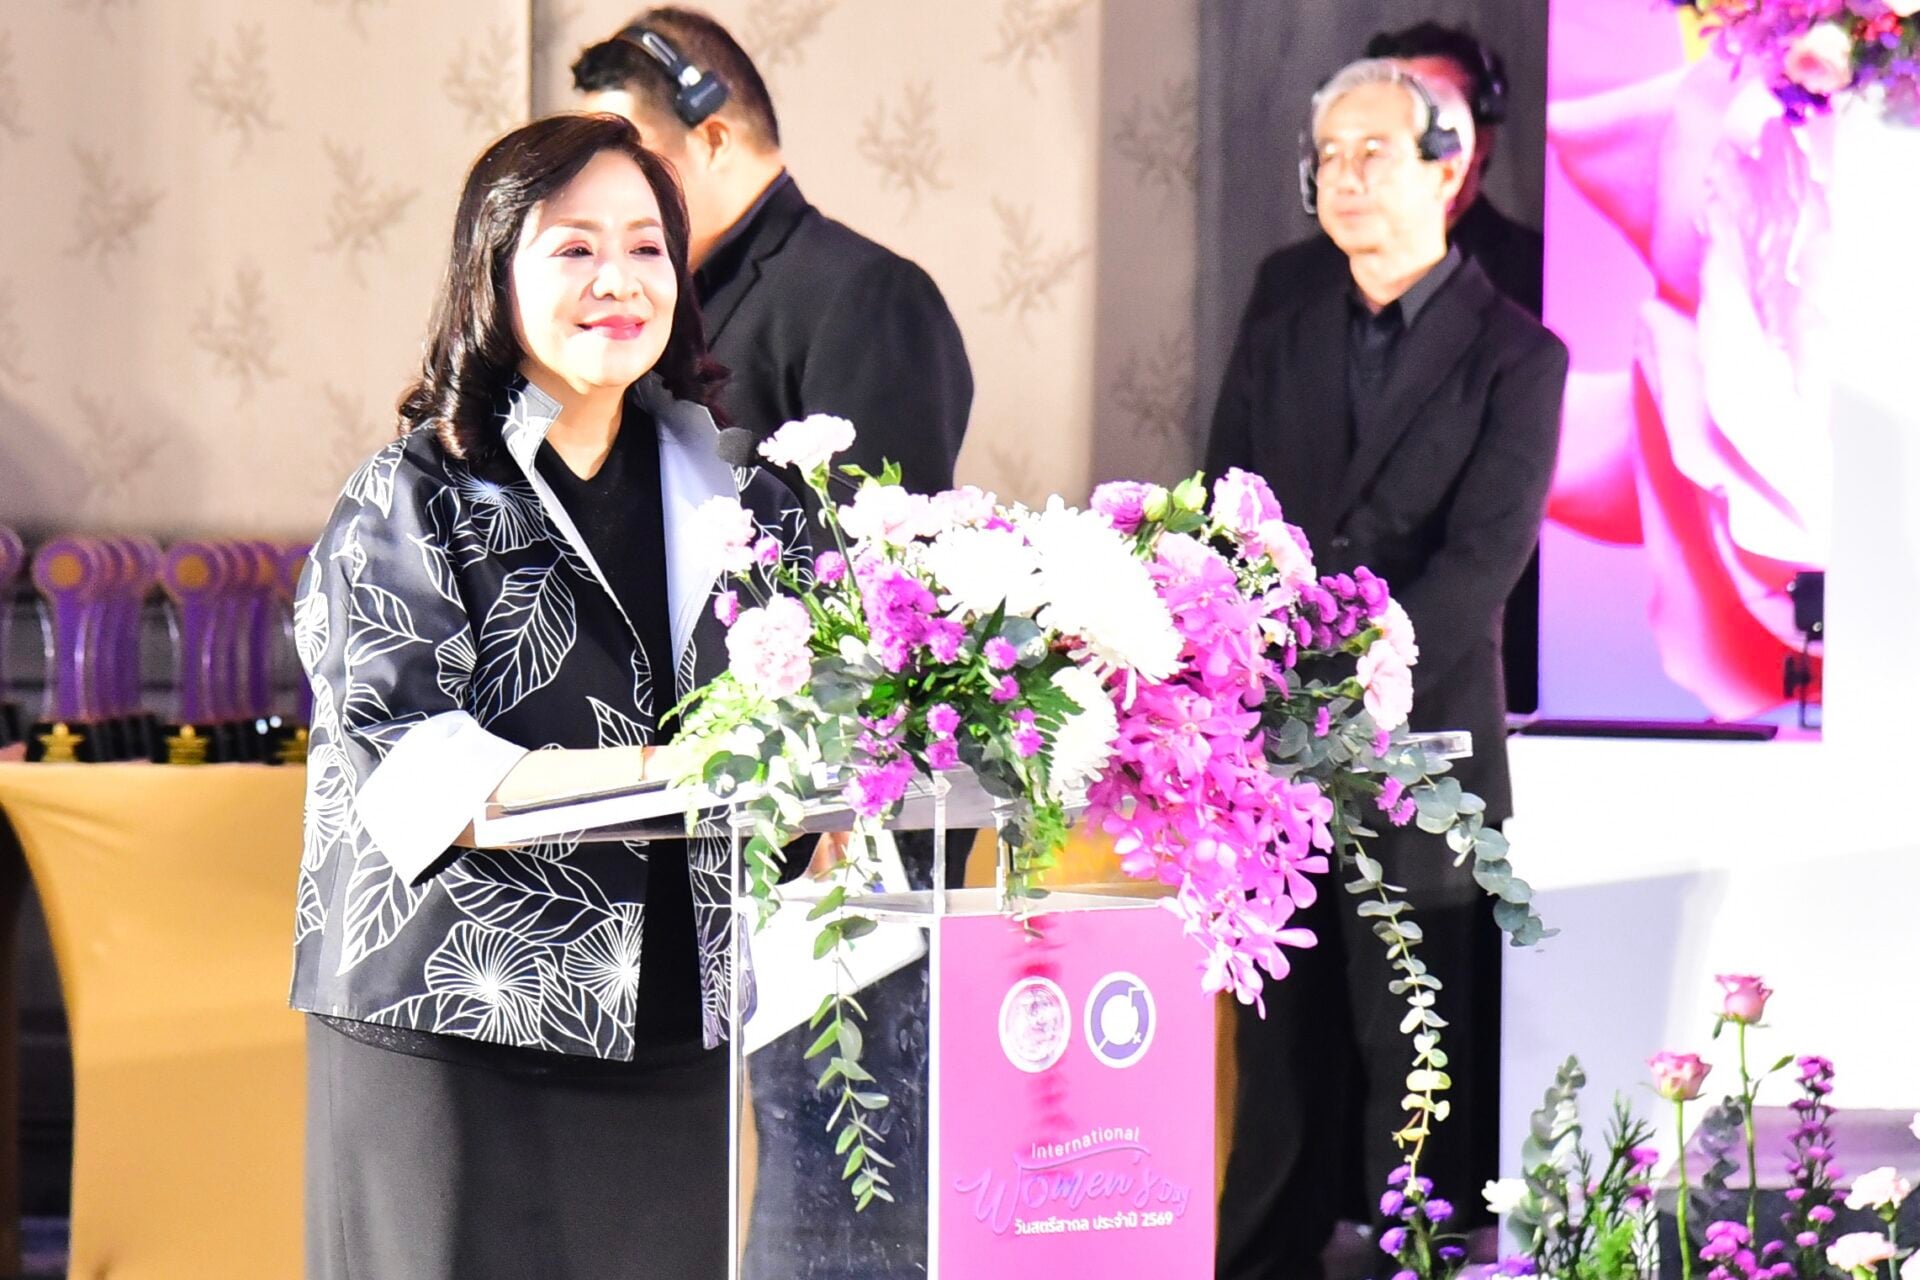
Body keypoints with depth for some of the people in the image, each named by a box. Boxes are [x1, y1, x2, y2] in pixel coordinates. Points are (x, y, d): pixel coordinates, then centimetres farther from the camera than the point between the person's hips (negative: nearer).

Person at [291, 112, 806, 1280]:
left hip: (683, 1041, 4)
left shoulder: (728, 493, 12)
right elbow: (410, 773, -14)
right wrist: (664, 772, -24)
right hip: (460, 1042, -4)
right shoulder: (413, 501, -2)